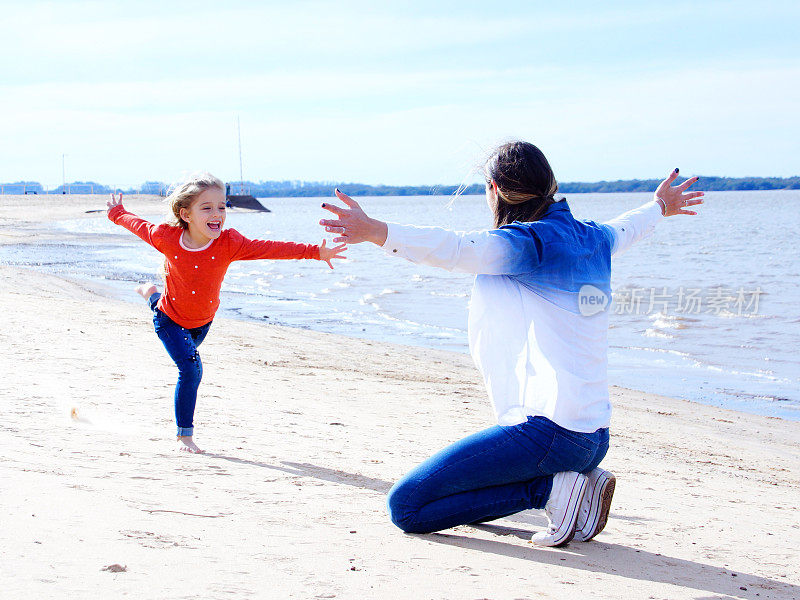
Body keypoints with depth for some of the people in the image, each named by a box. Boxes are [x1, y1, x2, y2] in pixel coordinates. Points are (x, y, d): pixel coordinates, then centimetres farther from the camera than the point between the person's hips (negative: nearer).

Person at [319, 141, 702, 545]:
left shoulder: (527, 242, -9)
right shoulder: (594, 239, 14)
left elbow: (456, 249, -28)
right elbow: (627, 228, 38)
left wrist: (373, 231, -40)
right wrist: (660, 207, 61)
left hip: (544, 430, -9)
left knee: (405, 506, -8)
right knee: (461, 495, 28)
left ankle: (553, 488, -9)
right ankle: (577, 481, 10)